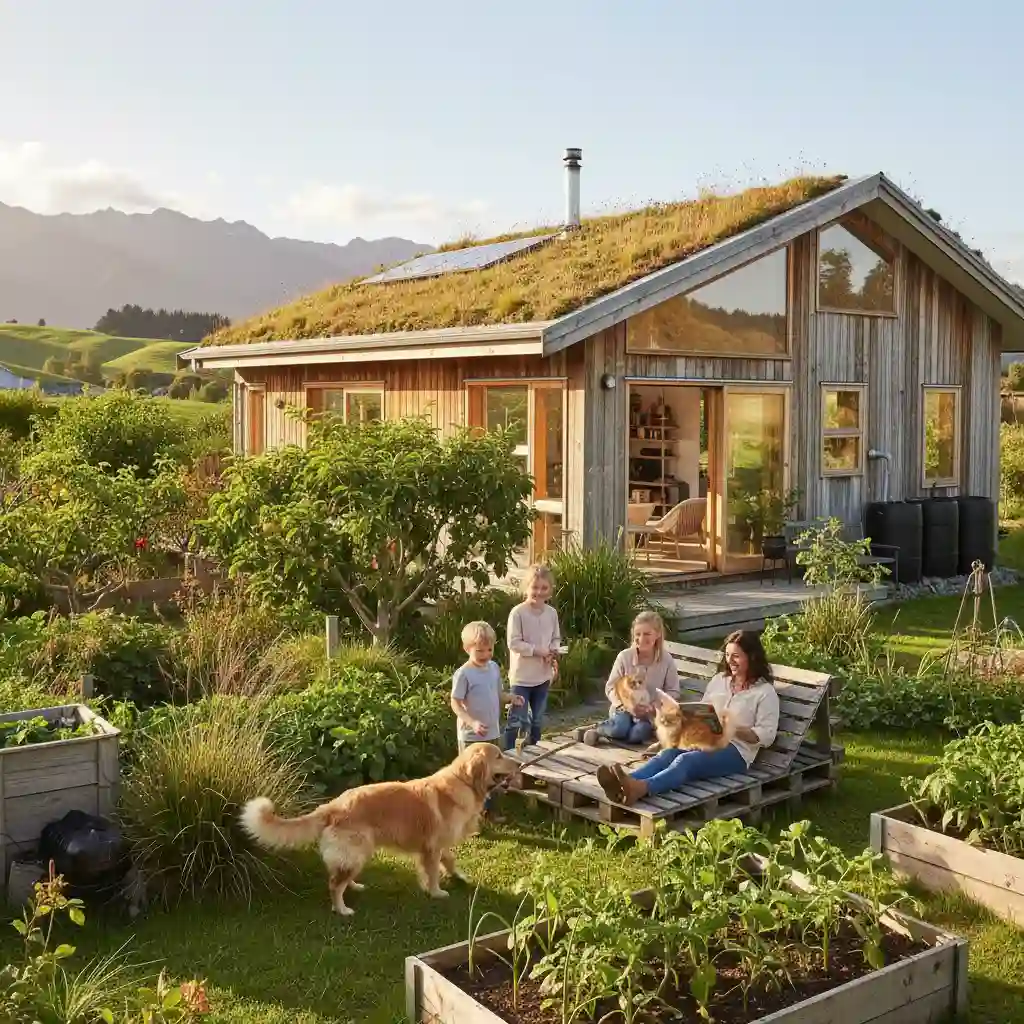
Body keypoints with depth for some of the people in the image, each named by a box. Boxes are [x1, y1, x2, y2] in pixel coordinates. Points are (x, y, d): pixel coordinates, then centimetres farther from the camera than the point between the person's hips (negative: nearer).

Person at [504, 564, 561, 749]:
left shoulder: (551, 613, 2)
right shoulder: (518, 612, -16)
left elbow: (556, 638, 11)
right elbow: (514, 643, -19)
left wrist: (553, 653, -10)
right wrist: (538, 651, -20)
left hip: (543, 675, 6)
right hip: (522, 675, -6)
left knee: (537, 720, 19)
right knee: (517, 720, -5)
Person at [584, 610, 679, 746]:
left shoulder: (666, 660, -8)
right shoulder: (624, 656, -9)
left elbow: (673, 691, -1)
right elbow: (611, 687, -3)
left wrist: (655, 706, -18)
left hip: (650, 713, 1)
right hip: (624, 708, -1)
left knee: (639, 733, -31)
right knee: (620, 728, -34)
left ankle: (602, 730, -7)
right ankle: (598, 730, -1)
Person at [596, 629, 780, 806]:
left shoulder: (765, 692, 3)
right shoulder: (719, 680, 21)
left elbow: (766, 736, -5)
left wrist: (731, 728, -16)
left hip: (735, 749, -5)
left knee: (686, 760, -36)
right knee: (667, 754, -29)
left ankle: (641, 788, -65)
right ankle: (627, 784, -58)